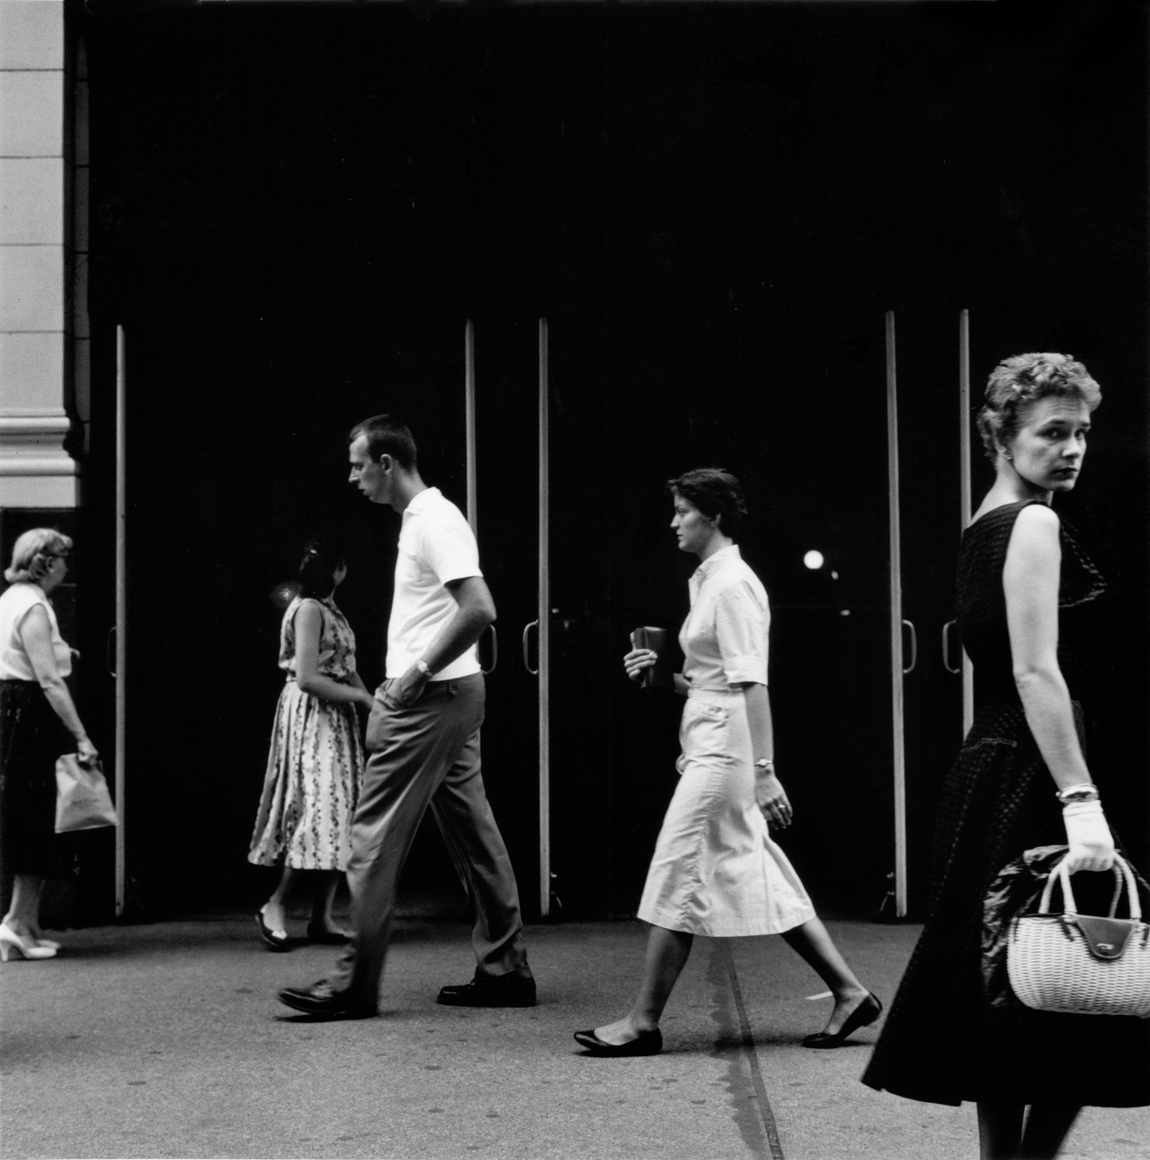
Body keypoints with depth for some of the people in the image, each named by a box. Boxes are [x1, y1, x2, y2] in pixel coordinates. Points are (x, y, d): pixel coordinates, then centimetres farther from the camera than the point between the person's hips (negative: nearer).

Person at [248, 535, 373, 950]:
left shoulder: (329, 609, 16)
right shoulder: (309, 609, -12)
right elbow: (306, 678, -19)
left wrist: (371, 700, 0)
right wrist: (362, 696, -16)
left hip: (337, 719, 9)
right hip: (311, 718, -9)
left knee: (337, 815, 6)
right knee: (320, 811, -11)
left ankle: (322, 917, 7)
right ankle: (275, 906, -1)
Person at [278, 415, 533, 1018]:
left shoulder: (434, 521, -14)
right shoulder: (421, 518, 16)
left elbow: (480, 610, -25)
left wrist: (419, 673, -20)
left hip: (430, 699, -11)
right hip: (449, 697, 11)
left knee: (374, 837, -6)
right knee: (474, 833, 11)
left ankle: (355, 984, -1)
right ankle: (505, 969, 16)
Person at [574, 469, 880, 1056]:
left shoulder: (732, 585, -12)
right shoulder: (708, 581, 17)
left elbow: (751, 684, -18)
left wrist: (764, 771, -22)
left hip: (724, 746, -10)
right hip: (709, 743, 10)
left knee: (678, 874, -6)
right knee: (761, 879, 11)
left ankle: (643, 1022, 0)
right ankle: (849, 992, 15)